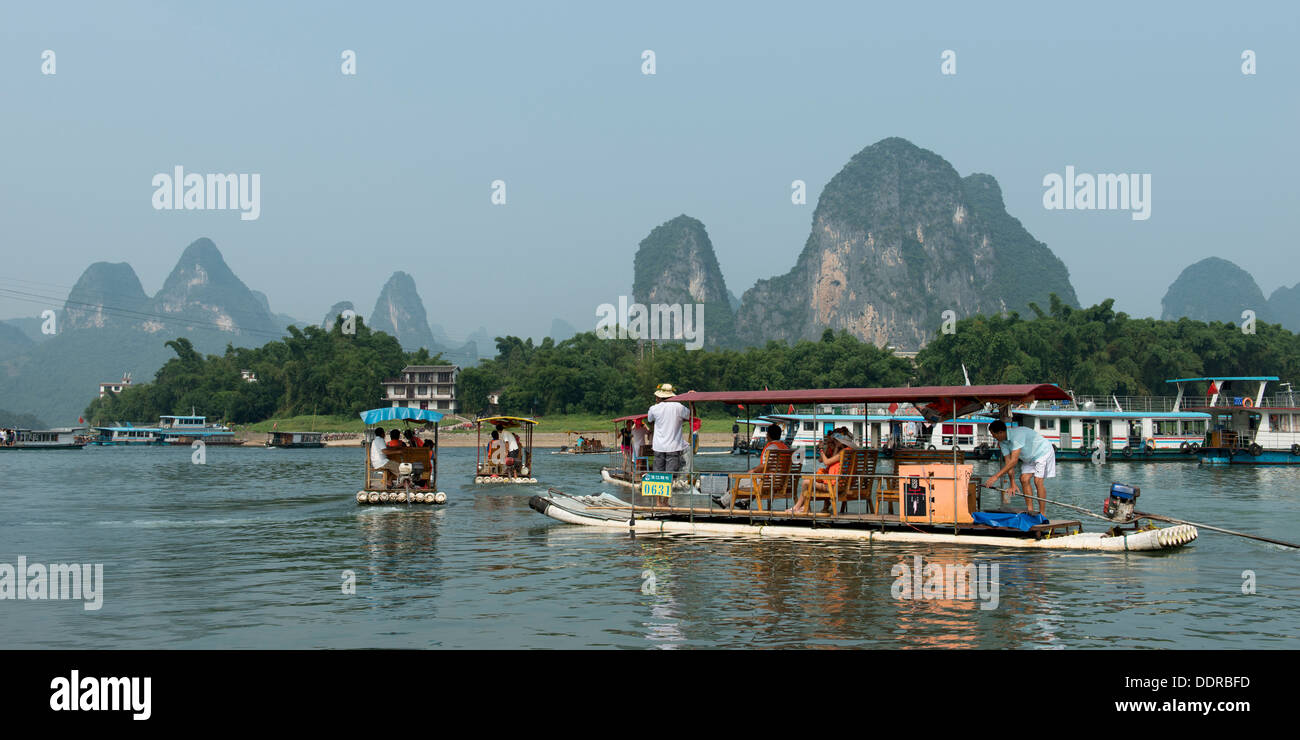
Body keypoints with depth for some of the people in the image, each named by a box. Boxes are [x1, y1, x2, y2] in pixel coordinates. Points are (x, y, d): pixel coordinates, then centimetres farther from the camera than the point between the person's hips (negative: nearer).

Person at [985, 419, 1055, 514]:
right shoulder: (1002, 441, -8)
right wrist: (1013, 484, -16)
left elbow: (1014, 461, -40)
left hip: (1043, 452, -8)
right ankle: (1030, 510, 0)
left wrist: (996, 476, -41)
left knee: (1038, 481, -18)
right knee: (1024, 479, -5)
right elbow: (1008, 462, -8)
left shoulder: (1017, 435, -36)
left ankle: (1042, 514, -13)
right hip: (1029, 458, 8)